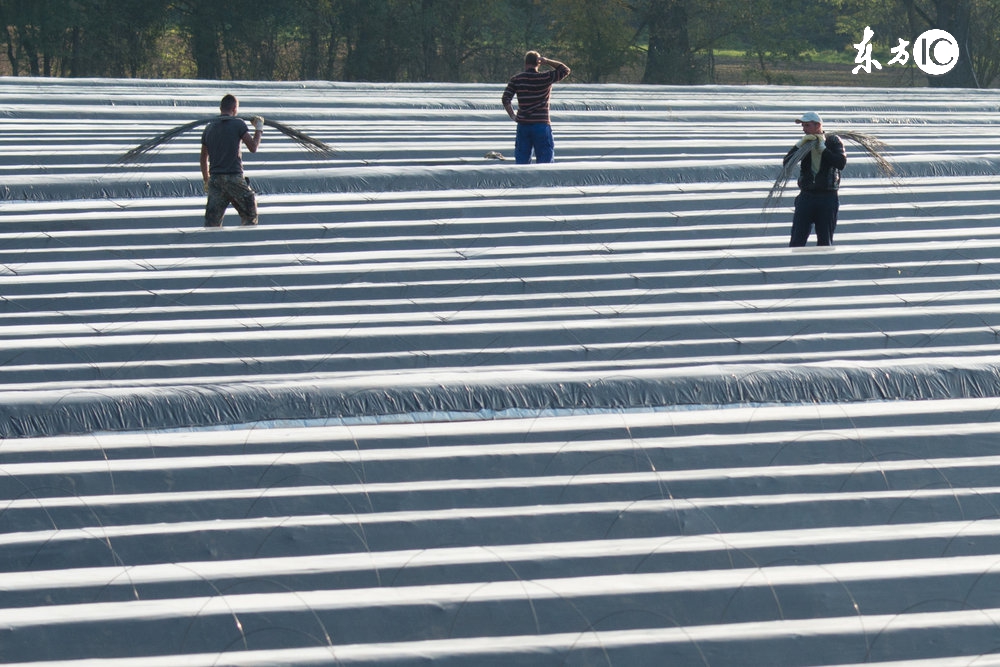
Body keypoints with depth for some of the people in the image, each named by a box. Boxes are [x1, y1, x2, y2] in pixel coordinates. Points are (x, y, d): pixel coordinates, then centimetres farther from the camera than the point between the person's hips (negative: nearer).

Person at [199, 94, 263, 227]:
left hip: (215, 180, 4)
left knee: (212, 222, 2)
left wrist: (206, 181, 24)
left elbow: (203, 159, 15)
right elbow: (253, 147, -3)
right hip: (234, 178, -4)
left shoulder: (209, 128, 11)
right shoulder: (238, 124, -5)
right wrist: (259, 129, 12)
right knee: (250, 216, 9)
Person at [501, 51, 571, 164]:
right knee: (545, 161, 2)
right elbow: (565, 70, 5)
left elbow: (505, 99, -6)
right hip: (541, 125, -2)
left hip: (523, 125, 2)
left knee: (521, 160, 8)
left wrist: (512, 115, 4)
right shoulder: (545, 78, -5)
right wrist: (547, 61, 0)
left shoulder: (516, 79, 0)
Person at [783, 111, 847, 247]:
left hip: (828, 197, -2)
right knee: (796, 241, -4)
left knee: (825, 242, 4)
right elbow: (786, 163, -3)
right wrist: (799, 145, -13)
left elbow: (841, 163, -15)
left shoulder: (833, 141, 0)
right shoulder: (804, 143, 8)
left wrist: (822, 149, -15)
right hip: (806, 196, 2)